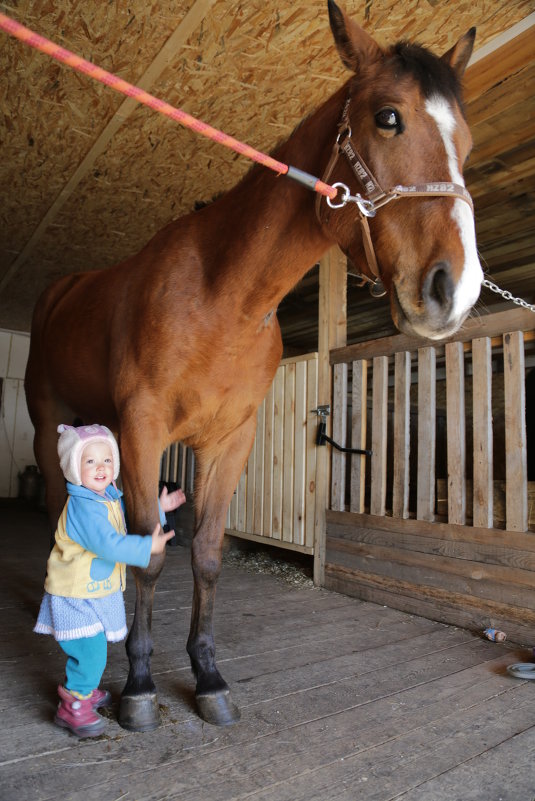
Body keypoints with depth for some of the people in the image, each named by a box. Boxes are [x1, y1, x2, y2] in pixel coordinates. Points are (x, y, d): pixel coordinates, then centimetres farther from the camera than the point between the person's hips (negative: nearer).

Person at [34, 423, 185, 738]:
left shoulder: (113, 497, 2)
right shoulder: (81, 507, -27)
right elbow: (110, 545, -34)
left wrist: (159, 508, 7)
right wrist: (148, 547, -28)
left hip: (102, 592, 9)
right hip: (76, 596, -9)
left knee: (97, 649, 23)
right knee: (89, 653, -6)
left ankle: (86, 689, 45)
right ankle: (73, 706, 15)